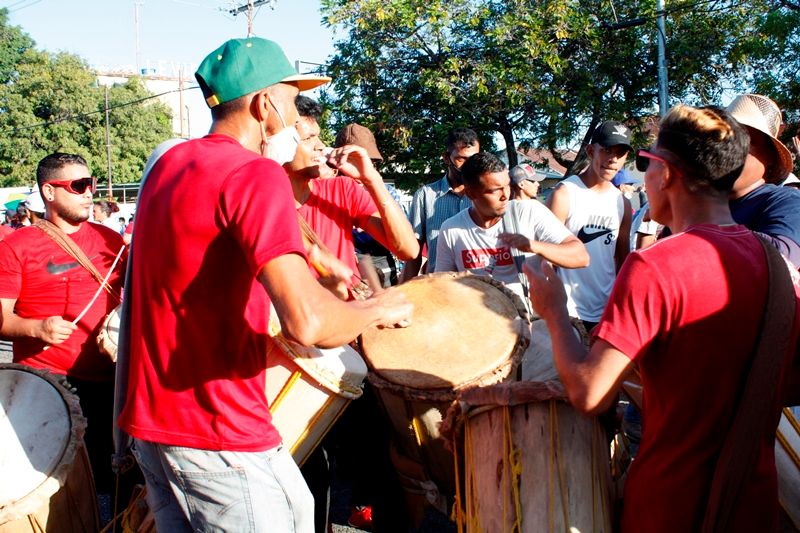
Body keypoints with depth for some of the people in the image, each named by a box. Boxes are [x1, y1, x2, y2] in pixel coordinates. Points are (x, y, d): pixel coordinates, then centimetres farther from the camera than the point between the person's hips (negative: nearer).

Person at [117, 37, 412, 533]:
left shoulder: (169, 163, 8)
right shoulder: (257, 174, -17)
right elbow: (306, 321, -30)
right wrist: (378, 308, -11)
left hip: (151, 420, 9)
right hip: (221, 437, -8)